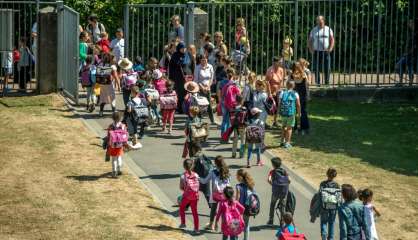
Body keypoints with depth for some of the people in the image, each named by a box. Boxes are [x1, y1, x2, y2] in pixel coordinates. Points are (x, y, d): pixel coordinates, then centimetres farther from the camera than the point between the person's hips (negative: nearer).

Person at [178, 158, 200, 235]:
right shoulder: (196, 175, -4)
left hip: (186, 196, -2)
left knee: (182, 208, 24)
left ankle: (183, 223, 28)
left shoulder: (183, 176, -12)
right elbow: (197, 186, 2)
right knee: (194, 212, 8)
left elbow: (181, 188, -7)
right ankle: (196, 229, 8)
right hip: (194, 196, 3)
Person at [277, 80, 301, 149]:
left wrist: (279, 112, 15)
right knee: (289, 128, 8)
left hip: (283, 113, 3)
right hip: (291, 113, -3)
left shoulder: (282, 93, 1)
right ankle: (287, 143, 8)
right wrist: (299, 113, 9)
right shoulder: (295, 94, -4)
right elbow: (298, 105, -4)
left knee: (284, 127, 22)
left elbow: (279, 104, 2)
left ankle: (283, 141, 27)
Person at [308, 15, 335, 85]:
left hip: (326, 52, 0)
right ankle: (318, 83, 5)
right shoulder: (314, 30, 9)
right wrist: (311, 49, -3)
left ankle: (327, 82, 6)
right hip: (317, 52, 0)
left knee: (327, 68, -2)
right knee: (317, 69, 0)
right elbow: (310, 41, 10)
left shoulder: (328, 29, 8)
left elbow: (332, 40, 7)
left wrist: (330, 48, -7)